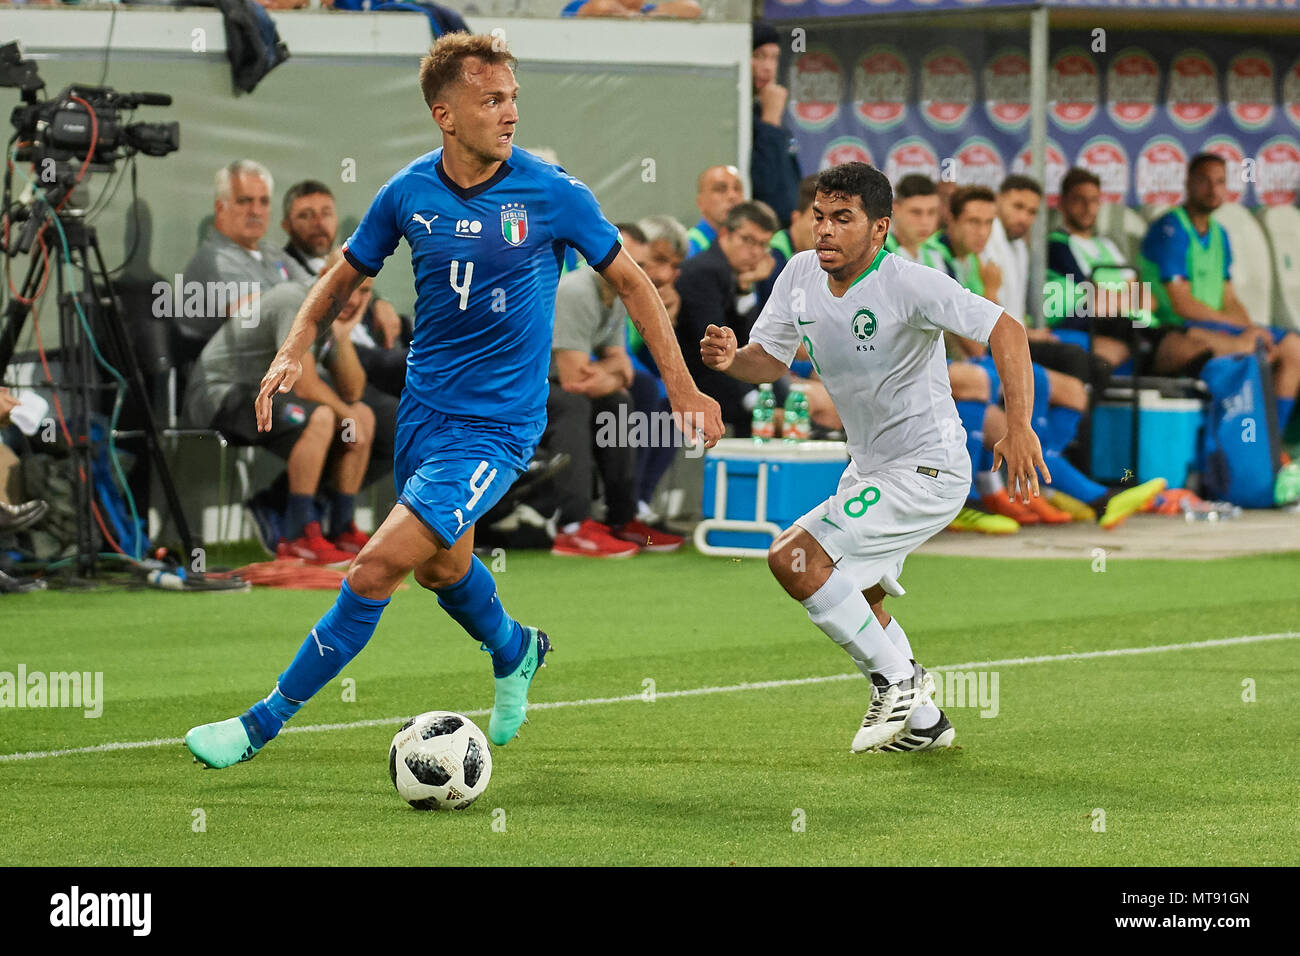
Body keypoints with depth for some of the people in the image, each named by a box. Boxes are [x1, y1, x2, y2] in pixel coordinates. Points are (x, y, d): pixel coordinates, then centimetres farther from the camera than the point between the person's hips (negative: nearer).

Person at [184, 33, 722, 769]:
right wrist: (295, 350, -5)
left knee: (379, 568, -15)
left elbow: (630, 281, -1)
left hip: (497, 425, -5)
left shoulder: (553, 194, -13)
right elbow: (347, 275, 11)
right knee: (443, 567, 23)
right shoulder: (408, 194, -5)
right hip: (424, 407, 5)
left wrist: (684, 389, 0)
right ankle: (515, 652, 56)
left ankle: (265, 723, -5)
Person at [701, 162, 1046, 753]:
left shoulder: (909, 285, -23)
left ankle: (895, 677, -4)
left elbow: (1004, 330, -25)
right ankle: (922, 722, 38)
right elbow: (770, 359, 6)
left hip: (927, 471, -9)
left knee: (794, 558, -18)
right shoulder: (800, 276, -2)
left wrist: (1019, 427, -35)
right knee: (853, 601, 22)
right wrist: (732, 359, -19)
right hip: (868, 469, 9)